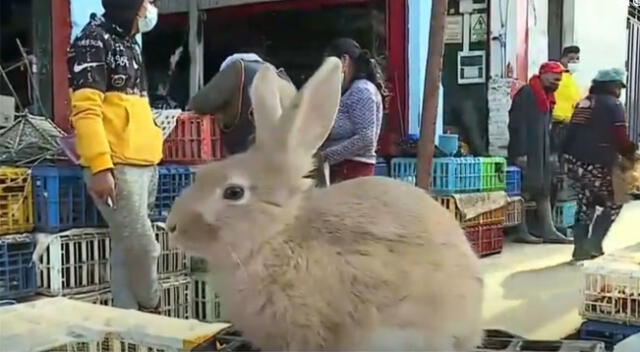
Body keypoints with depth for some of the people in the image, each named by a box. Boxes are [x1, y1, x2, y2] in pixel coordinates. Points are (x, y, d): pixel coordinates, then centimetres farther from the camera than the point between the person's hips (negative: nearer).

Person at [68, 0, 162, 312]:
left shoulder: (129, 44, 20)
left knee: (127, 250, 11)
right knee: (143, 247, -7)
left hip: (142, 165, 9)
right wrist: (100, 166, -23)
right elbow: (85, 109, -16)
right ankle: (152, 311, 14)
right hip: (116, 167, -9)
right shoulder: (94, 41, -7)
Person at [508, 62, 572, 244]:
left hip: (540, 152, 9)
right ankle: (522, 232, 2)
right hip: (525, 153, -9)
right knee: (524, 191, -4)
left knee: (544, 191, 9)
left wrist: (547, 152, 13)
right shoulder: (526, 94, -13)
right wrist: (520, 153, -22)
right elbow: (516, 125, -18)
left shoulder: (546, 96, 15)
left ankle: (548, 231, 13)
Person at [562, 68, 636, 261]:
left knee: (585, 205, 17)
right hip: (598, 166, -7)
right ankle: (593, 244, 3)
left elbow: (571, 134, 15)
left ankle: (580, 248, 15)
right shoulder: (613, 104, -7)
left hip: (575, 163, 7)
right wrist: (631, 154, 4)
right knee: (613, 204, 11)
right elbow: (621, 139, -12)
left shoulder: (583, 103, 15)